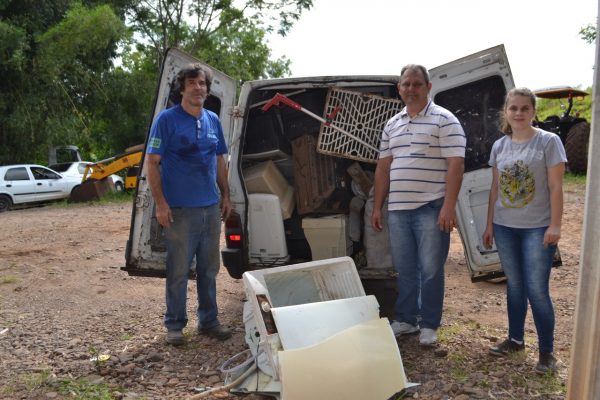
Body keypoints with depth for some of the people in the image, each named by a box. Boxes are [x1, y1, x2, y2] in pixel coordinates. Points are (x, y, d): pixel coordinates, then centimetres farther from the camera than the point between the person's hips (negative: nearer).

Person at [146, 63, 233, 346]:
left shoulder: (213, 120, 10)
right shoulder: (167, 119, -7)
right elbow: (152, 163, -9)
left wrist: (226, 196, 12)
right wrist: (161, 203, -15)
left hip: (211, 208, 6)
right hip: (180, 210, -5)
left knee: (209, 269, 14)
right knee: (179, 271, 3)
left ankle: (208, 321, 27)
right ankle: (175, 325, 18)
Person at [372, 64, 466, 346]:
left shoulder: (444, 120, -4)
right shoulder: (392, 124, 15)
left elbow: (455, 164, -11)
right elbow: (383, 167, 17)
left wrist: (449, 206, -19)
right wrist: (377, 207, 13)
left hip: (431, 209, -5)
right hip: (398, 209, 6)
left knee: (431, 269, 2)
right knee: (404, 269, 13)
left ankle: (429, 325, 16)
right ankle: (405, 319, 27)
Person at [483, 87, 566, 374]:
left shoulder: (549, 141, -6)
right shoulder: (499, 146, 7)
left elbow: (555, 187, -9)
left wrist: (555, 225, -13)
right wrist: (489, 225, 10)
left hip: (538, 227, -4)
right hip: (505, 227, 5)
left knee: (537, 290, -4)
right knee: (514, 286, 14)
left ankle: (547, 351, 9)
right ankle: (515, 339, 28)